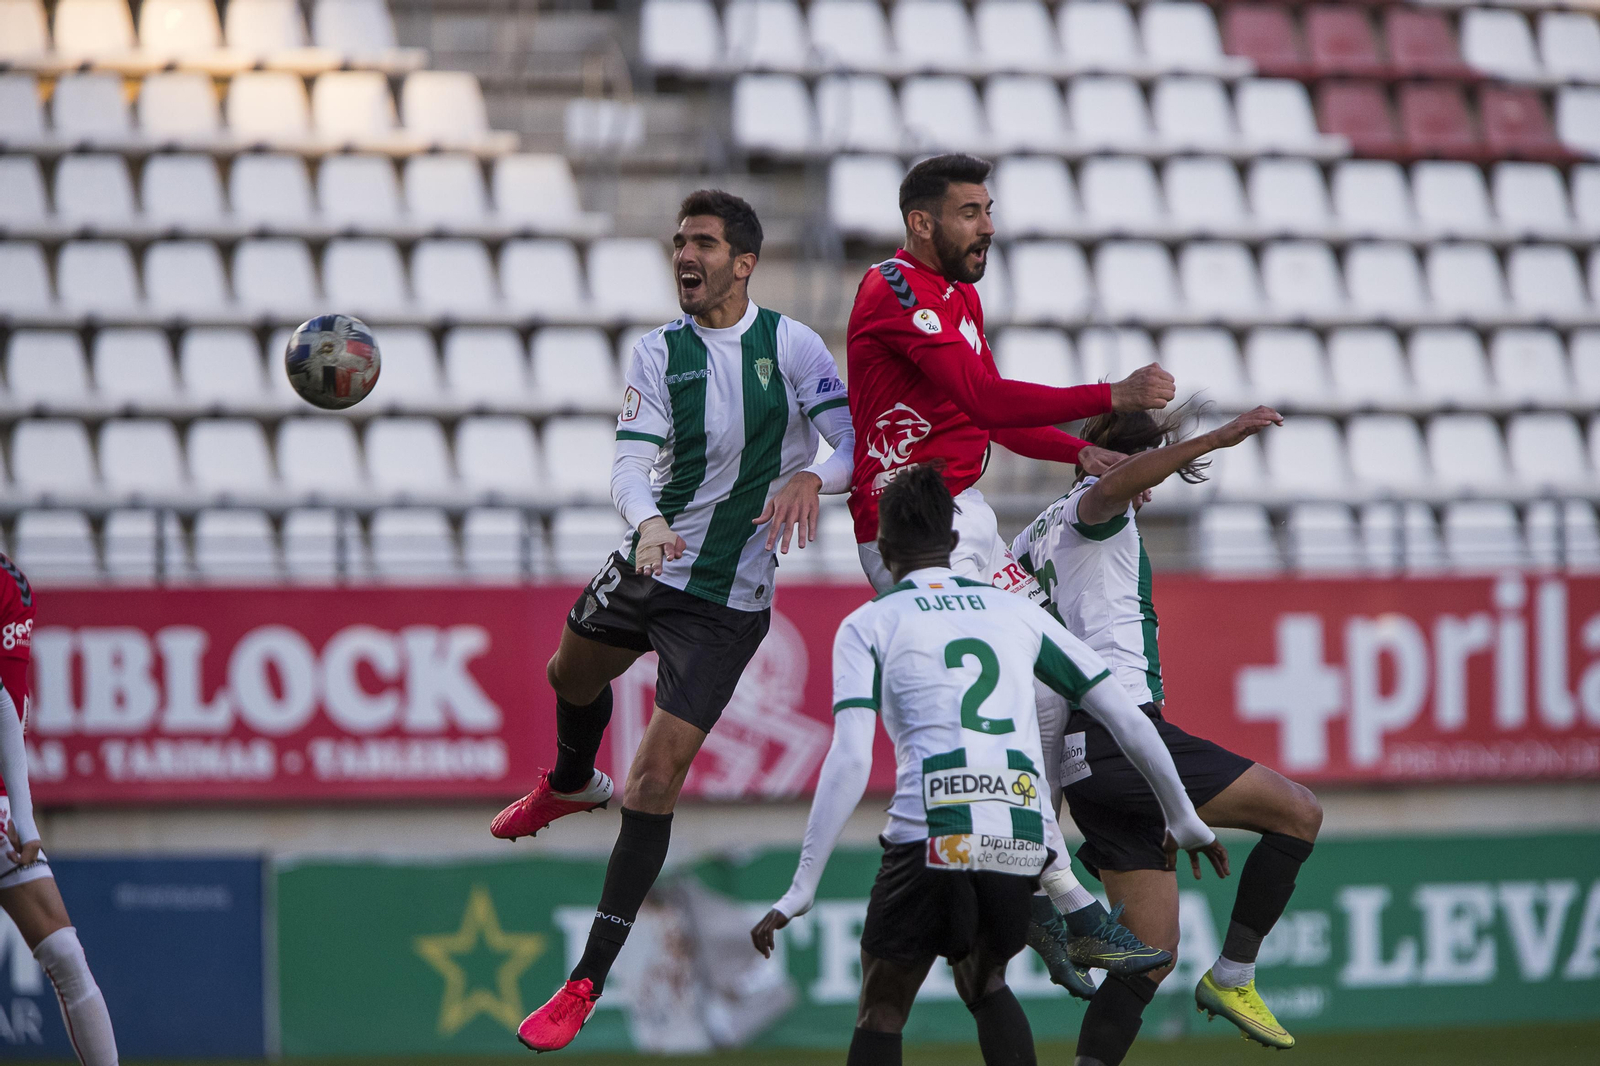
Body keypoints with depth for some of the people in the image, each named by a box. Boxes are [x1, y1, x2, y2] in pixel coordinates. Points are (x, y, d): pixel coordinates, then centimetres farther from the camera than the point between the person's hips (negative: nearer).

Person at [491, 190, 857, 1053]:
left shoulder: (790, 344, -11)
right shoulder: (661, 351, -4)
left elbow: (855, 441, -15)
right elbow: (631, 460, -14)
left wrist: (810, 479, -37)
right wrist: (648, 520, -36)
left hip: (727, 601, -5)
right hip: (647, 561, 5)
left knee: (656, 777, -12)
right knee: (572, 676, 29)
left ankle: (588, 983, -7)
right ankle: (570, 785, 68)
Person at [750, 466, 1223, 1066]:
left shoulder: (869, 625, 10)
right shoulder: (1017, 612, 20)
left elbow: (850, 763, -3)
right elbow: (1126, 719, 19)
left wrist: (800, 891, -2)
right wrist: (1185, 822, 30)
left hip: (931, 834, -4)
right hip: (1025, 838, 4)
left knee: (881, 1012, 12)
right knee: (983, 982, 29)